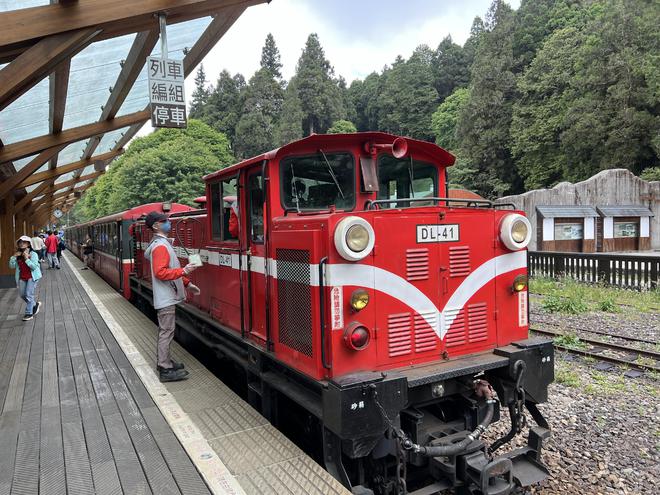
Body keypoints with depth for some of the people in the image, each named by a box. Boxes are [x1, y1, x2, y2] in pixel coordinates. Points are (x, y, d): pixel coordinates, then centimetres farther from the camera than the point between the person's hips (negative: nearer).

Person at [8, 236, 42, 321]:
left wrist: (27, 259, -26)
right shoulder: (18, 255, 4)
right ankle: (35, 305, 34)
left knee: (29, 295, -8)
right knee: (22, 295, 11)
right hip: (22, 278, 6)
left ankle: (29, 313, 2)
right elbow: (12, 266, 1)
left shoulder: (33, 254, -12)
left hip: (32, 277, -6)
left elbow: (34, 266, -19)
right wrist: (14, 257, -11)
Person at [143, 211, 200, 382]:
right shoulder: (160, 246, -17)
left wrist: (187, 283, 20)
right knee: (167, 332, -5)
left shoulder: (163, 243, 15)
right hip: (166, 298, -10)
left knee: (165, 331, 18)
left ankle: (164, 361, 29)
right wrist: (183, 271, -25)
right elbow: (160, 272, -25)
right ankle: (166, 371, 0)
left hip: (166, 297, 10)